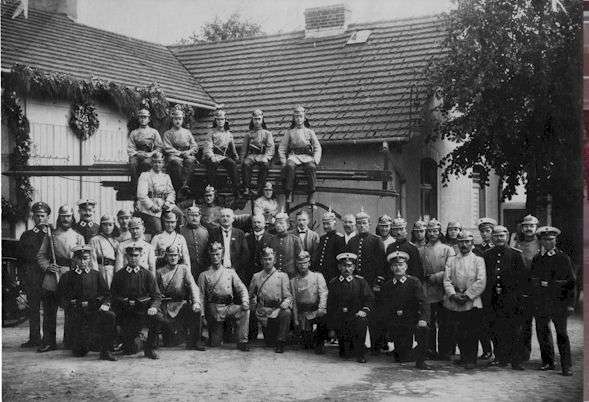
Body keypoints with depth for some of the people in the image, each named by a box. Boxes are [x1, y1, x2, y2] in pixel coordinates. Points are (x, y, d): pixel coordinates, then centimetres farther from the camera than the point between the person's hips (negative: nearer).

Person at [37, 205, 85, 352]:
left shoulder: (78, 237, 11)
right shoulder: (50, 236, 11)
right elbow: (41, 256, 9)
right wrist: (47, 267, -8)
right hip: (51, 277, 1)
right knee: (49, 311, 1)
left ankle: (69, 341, 10)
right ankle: (49, 342, 7)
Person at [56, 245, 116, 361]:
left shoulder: (96, 275, 14)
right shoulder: (67, 276, 9)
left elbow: (106, 294, 12)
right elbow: (61, 296, 6)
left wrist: (105, 304, -8)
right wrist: (70, 306, -10)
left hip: (95, 309, 1)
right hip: (77, 313, -1)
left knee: (110, 316, -34)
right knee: (79, 352, -8)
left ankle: (106, 350, -21)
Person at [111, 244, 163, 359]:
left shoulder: (147, 274, 6)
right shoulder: (119, 275, 7)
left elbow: (156, 295, 0)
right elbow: (113, 295, 7)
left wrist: (154, 307, -21)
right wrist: (126, 302, -12)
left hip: (144, 309, 1)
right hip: (126, 313, -1)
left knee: (157, 317, -34)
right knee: (133, 350, -13)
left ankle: (150, 348, -12)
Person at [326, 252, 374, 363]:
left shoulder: (360, 281, 7)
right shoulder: (333, 283, 9)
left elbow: (370, 299, 3)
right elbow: (330, 307, 10)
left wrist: (364, 310, -19)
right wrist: (331, 328, 6)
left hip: (356, 316, -1)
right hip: (340, 320, 1)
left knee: (361, 321, -37)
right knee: (344, 355, -7)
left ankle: (360, 354, -21)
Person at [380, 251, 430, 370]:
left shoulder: (414, 282, -1)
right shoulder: (387, 285, 7)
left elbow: (421, 302, -11)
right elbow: (383, 307, 9)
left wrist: (422, 319, -25)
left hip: (413, 319, -2)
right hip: (396, 324, 2)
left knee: (422, 329, -34)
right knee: (403, 358, -4)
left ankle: (420, 361, -17)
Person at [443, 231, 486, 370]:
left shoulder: (478, 260, 6)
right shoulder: (451, 260, 13)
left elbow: (481, 282, -4)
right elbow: (447, 280, 5)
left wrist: (467, 296, -12)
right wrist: (453, 295, -11)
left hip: (472, 302, -2)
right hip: (454, 303, 2)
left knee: (472, 333, -3)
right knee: (458, 332, 6)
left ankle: (471, 359, 5)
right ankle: (463, 356, 22)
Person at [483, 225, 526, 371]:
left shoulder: (515, 255, 3)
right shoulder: (487, 256, 10)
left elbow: (523, 277, 1)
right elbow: (483, 277, 10)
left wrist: (519, 295, -7)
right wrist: (486, 296, 2)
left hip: (511, 299, -3)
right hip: (494, 299, 3)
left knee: (514, 330, -2)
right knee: (496, 330, 5)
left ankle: (516, 360, 3)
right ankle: (500, 358, 15)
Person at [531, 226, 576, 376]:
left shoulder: (563, 258, 2)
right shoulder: (536, 259, 10)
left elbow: (571, 282, 0)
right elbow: (533, 281, 15)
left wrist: (570, 303, -5)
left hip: (558, 302, -3)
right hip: (540, 304, 3)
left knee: (561, 334, -1)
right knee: (542, 333, 6)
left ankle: (566, 366, 4)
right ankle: (548, 362, 19)